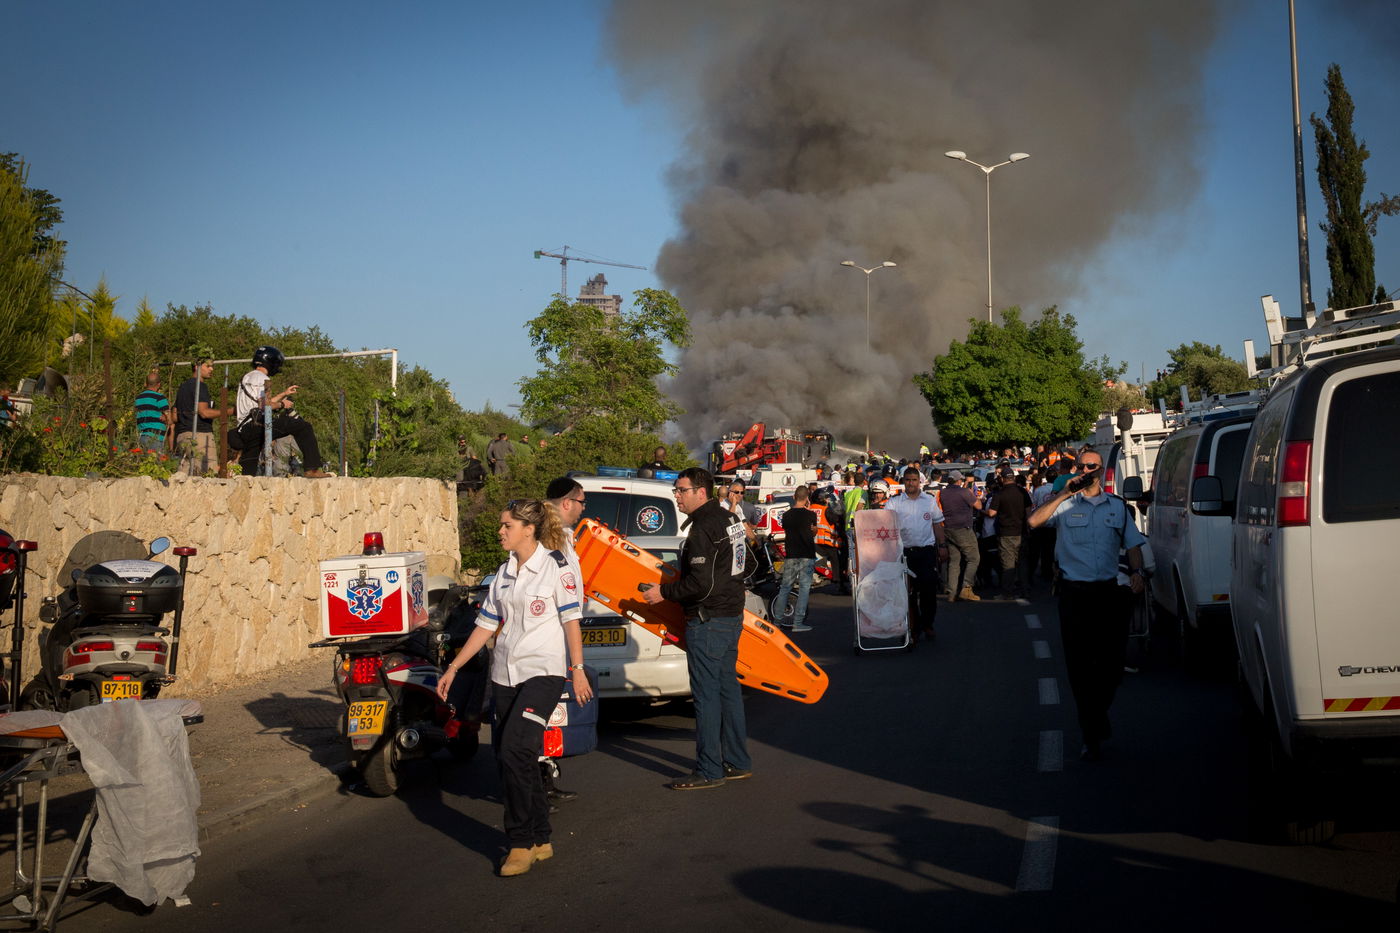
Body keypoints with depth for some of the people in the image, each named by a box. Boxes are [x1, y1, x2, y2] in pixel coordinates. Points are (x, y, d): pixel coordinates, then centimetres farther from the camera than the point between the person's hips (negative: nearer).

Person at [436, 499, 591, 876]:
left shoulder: (555, 565, -3)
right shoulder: (504, 573, 14)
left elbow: (571, 619, -4)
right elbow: (487, 624, 16)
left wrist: (578, 669, -9)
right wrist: (453, 668, 13)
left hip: (543, 672, -7)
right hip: (505, 674, 7)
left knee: (514, 750, -19)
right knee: (509, 757, 5)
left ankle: (521, 842, -9)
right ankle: (540, 840, 16)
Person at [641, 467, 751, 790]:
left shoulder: (703, 528, -18)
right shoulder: (728, 519, 13)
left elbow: (701, 583, -23)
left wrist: (664, 592, -11)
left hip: (707, 621, -10)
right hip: (732, 617, 10)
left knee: (706, 694, -5)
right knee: (728, 689, 15)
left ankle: (709, 771, -2)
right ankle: (737, 763, 21)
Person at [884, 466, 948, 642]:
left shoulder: (930, 501, 10)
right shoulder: (895, 503, 4)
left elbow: (937, 524, 15)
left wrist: (942, 546, 10)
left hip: (927, 550, 1)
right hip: (905, 551, -1)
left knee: (929, 589, -4)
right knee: (909, 591, 2)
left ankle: (927, 624, 11)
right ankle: (914, 627, 12)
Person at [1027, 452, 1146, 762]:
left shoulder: (1118, 507, 12)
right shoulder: (1065, 505, 4)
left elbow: (1132, 544, 12)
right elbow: (1034, 521, -12)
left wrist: (1136, 571, -6)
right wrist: (1064, 493, -11)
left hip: (1108, 591, 2)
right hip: (1074, 593, -2)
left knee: (1112, 661, 4)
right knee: (1079, 666, 0)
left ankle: (1099, 711, 33)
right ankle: (1092, 737, 8)